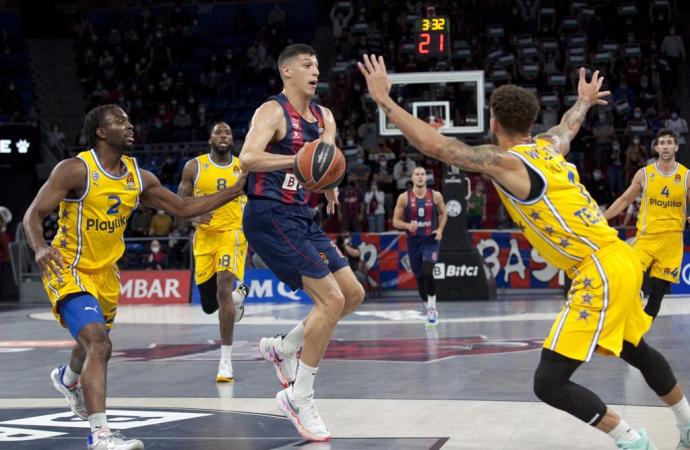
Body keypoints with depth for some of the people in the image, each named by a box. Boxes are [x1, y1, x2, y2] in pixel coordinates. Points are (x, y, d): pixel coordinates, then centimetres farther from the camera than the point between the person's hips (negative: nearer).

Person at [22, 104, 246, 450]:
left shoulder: (139, 177, -1)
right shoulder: (76, 170, -19)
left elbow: (182, 207, 6)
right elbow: (33, 215, -18)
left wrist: (235, 191, 0)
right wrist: (40, 248, -39)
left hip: (105, 271, 7)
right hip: (68, 269, -7)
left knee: (95, 344, 28)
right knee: (99, 345, -26)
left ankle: (67, 379, 63)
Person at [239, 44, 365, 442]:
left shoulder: (323, 116, 14)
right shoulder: (273, 111, -10)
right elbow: (248, 158, -25)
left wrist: (330, 184, -13)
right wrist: (298, 159, -37)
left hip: (301, 217, 9)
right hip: (270, 216, -9)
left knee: (353, 294, 9)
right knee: (331, 299, -16)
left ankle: (282, 348, 23)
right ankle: (299, 396, -6)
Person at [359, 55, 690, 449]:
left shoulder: (507, 163, -12)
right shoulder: (549, 147, 11)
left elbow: (433, 144, -17)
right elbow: (570, 126, 37)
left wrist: (384, 99, -9)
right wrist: (584, 101, 58)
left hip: (601, 271, -10)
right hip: (620, 260, 10)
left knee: (550, 382, -11)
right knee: (636, 350, 32)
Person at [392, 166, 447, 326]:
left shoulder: (436, 196, -2)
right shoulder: (404, 198, -4)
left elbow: (443, 213, 14)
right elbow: (396, 221, 0)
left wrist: (440, 229, -3)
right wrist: (408, 226, -20)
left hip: (431, 240, -1)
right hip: (414, 241, 2)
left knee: (428, 272, -23)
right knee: (419, 277, 7)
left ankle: (432, 306, -6)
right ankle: (430, 310, 25)